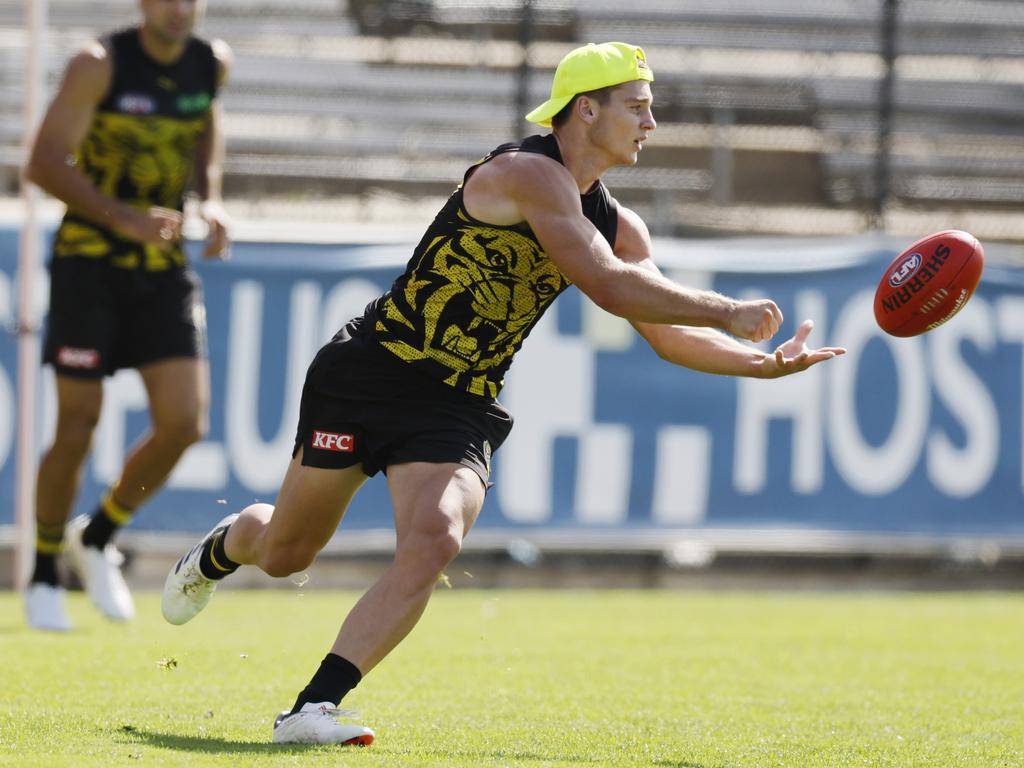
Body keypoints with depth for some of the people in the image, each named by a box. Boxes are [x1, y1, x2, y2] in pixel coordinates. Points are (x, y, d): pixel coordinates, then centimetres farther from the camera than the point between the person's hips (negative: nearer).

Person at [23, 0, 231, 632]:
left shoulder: (213, 64, 3)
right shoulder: (100, 65, -12)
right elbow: (45, 162, -15)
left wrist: (212, 203, 5)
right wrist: (123, 216, -28)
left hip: (165, 269, 4)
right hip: (89, 263, -4)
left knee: (184, 425, -7)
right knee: (78, 428, -6)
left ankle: (97, 538, 17)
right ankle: (44, 572, 13)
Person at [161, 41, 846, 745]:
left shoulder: (617, 226, 7)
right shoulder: (529, 173, -20)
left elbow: (669, 334, 15)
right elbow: (610, 287, -29)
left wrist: (763, 364, 0)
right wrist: (728, 313, -22)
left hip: (459, 409, 6)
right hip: (369, 373, -6)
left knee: (432, 543, -23)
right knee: (285, 552, 8)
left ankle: (314, 709, -22)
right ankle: (222, 548, 46)